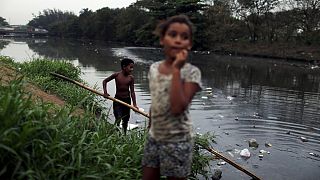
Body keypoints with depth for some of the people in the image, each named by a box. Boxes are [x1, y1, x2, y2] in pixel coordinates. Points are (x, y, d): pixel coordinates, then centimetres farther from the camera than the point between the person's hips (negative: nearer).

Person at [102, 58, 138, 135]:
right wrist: (105, 92, -9)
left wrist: (134, 104, -11)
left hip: (127, 100, 3)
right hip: (117, 99, -2)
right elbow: (105, 81, 2)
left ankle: (124, 135, 30)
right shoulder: (116, 75, -11)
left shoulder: (131, 78, -6)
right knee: (118, 119, -13)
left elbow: (132, 92, -6)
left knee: (126, 120, 13)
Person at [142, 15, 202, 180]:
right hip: (153, 138, 5)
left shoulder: (191, 72, -16)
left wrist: (176, 70, -26)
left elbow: (177, 108, -28)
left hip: (177, 141, -5)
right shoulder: (154, 68, 1)